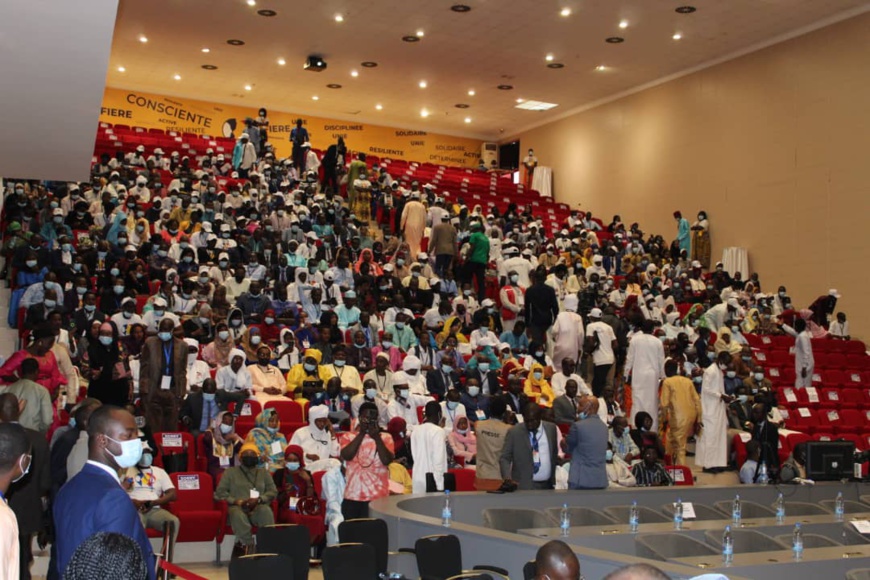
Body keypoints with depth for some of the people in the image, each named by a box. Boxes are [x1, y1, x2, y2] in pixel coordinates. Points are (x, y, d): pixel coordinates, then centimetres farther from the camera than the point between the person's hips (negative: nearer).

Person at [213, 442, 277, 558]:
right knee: (237, 514, -39)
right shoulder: (230, 472, 20)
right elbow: (220, 492, 9)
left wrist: (259, 499, -8)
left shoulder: (264, 473, 25)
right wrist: (236, 501, -9)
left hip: (258, 507, 1)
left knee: (266, 511, -36)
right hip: (238, 507, -1)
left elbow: (273, 491, 13)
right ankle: (248, 546, -37)